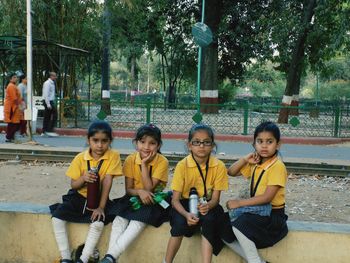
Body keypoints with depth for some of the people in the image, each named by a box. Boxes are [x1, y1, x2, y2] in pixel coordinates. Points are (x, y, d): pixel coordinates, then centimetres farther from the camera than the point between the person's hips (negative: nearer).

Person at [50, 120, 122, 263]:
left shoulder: (113, 156, -13)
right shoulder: (80, 158, -6)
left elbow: (107, 182, -17)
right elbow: (73, 185, -2)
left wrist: (101, 207, -20)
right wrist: (83, 178, -25)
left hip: (98, 198, -2)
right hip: (79, 197, 3)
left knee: (98, 223, -29)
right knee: (57, 218, -16)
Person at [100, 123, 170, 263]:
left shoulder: (162, 162, -14)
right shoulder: (130, 160, -6)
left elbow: (149, 188, -19)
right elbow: (128, 189, -5)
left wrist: (144, 164, -22)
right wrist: (139, 192, -27)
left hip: (153, 199, -3)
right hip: (134, 198, 4)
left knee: (139, 220, -30)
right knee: (120, 218, -25)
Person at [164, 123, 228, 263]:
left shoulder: (219, 166, -11)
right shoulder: (182, 165, -14)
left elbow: (215, 197, -7)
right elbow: (175, 199, -12)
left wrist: (208, 206, -31)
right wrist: (186, 214, -32)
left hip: (206, 205, 1)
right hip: (185, 204, -1)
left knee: (209, 219, -32)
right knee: (180, 222, -30)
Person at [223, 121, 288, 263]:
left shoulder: (277, 166, -16)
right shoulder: (255, 164, 8)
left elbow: (267, 197, -22)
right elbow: (231, 172, 14)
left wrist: (239, 203, -20)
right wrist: (245, 159, -3)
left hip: (272, 215, -8)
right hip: (258, 211, 8)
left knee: (239, 224, -30)